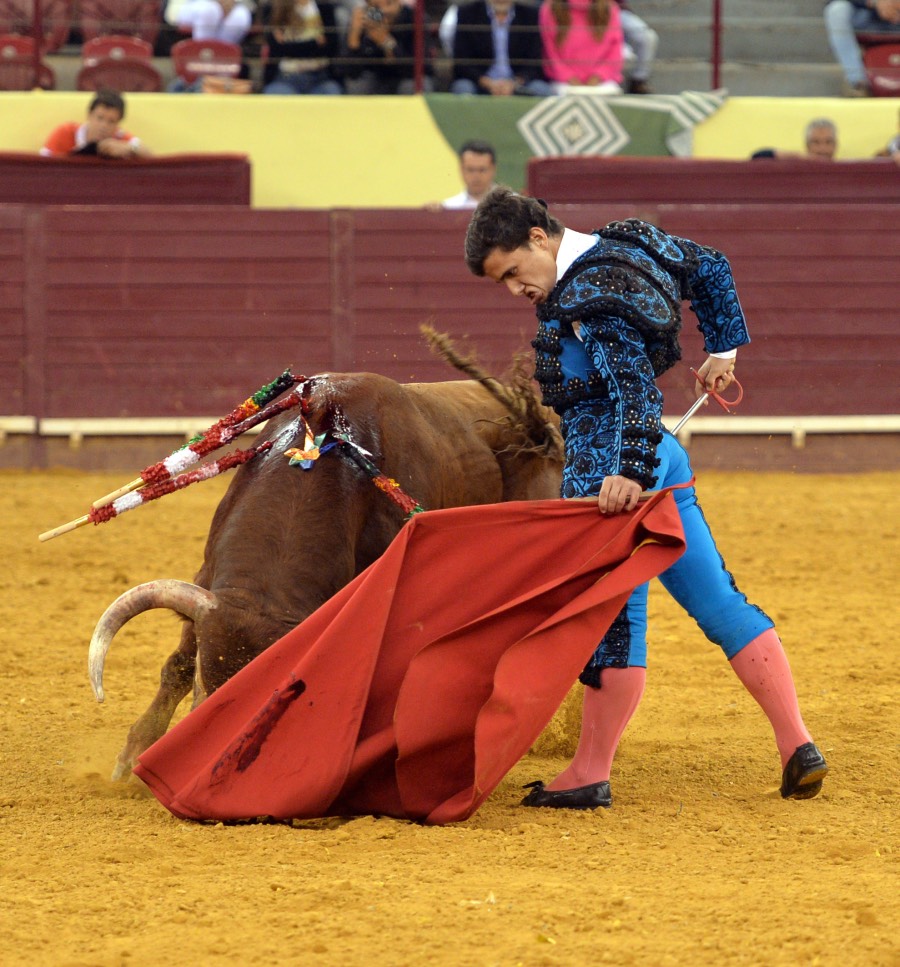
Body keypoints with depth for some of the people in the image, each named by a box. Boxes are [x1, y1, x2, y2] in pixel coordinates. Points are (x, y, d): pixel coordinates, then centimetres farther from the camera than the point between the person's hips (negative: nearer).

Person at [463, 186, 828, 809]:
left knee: (615, 618, -5)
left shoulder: (586, 303, -19)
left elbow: (635, 385, -30)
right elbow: (709, 267, 23)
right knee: (719, 603, 10)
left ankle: (591, 775, 1)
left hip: (614, 480, -10)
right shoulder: (628, 245, 9)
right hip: (660, 458, 10)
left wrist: (629, 471, -40)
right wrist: (723, 350, 27)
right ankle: (798, 744, 8)